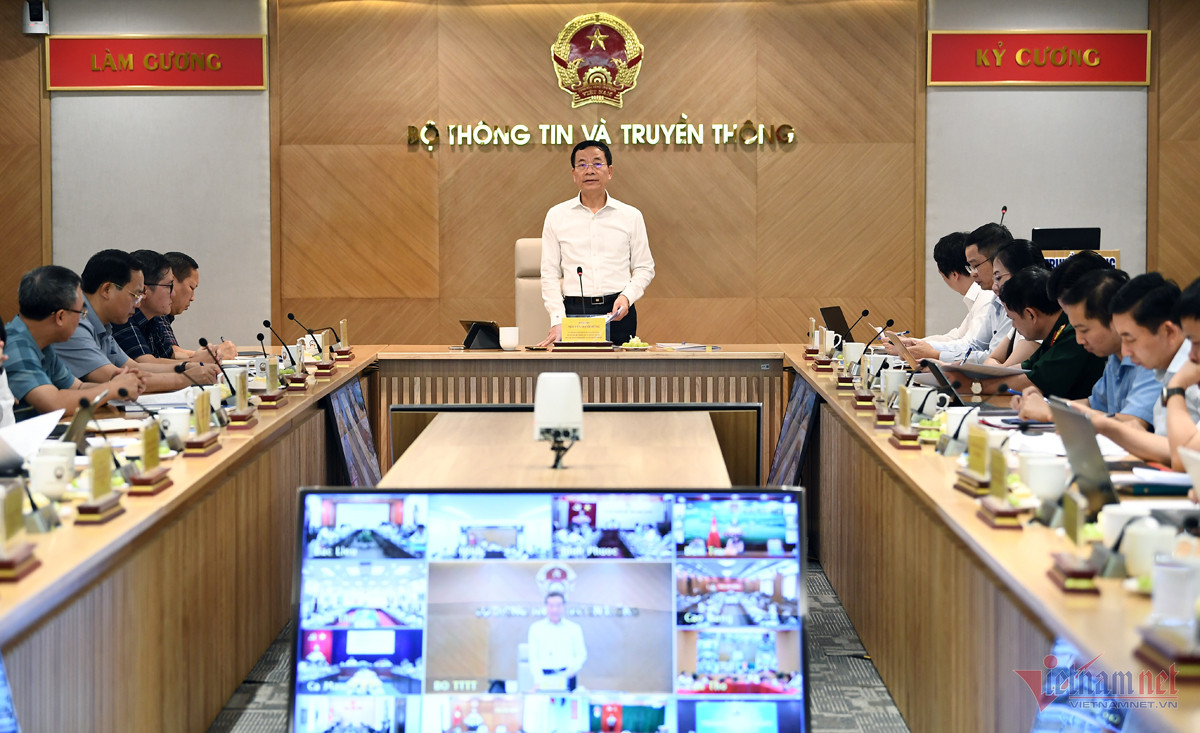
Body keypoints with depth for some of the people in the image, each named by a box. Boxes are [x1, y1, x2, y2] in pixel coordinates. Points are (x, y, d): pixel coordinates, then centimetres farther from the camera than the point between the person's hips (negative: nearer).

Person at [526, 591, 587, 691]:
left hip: (567, 676, 1)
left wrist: (574, 667, -12)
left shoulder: (574, 628, 9)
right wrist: (538, 680, -12)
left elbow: (581, 655, 10)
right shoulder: (536, 628, 8)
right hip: (545, 678, 0)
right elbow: (533, 657, 2)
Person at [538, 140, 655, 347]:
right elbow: (550, 274, 6)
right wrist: (557, 320, -5)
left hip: (618, 314, 0)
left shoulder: (631, 216, 8)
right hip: (573, 311, 0)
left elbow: (644, 268, 10)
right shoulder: (556, 216, 8)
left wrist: (627, 296, -9)